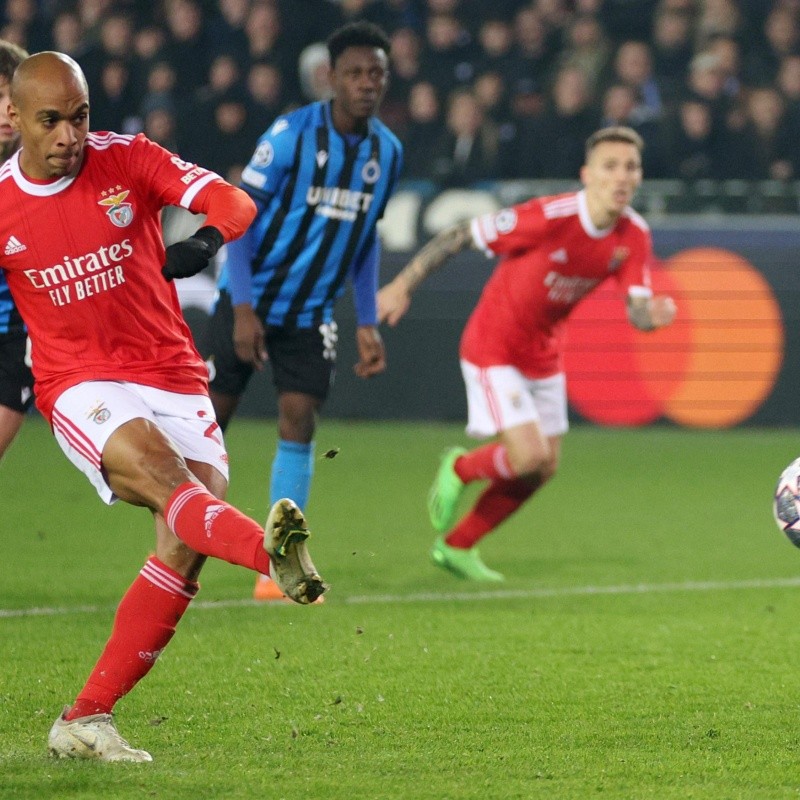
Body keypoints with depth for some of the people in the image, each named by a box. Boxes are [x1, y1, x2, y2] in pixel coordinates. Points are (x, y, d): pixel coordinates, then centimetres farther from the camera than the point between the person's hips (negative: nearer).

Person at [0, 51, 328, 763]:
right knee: (161, 469, -33)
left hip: (172, 378, 2)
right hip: (81, 387, -2)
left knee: (187, 543, -15)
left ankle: (86, 719, -10)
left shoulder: (128, 160, 0)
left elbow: (233, 202, -9)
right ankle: (271, 550, -64)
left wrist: (206, 239, -30)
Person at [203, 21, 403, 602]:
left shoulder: (388, 152, 0)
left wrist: (368, 323, 9)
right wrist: (242, 308, -20)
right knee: (212, 417, 0)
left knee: (299, 420, -8)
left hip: (312, 312, 4)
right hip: (251, 302, -4)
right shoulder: (291, 134, -16)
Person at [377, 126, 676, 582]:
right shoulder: (549, 217, -29)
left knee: (543, 470, 10)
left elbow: (637, 310, -17)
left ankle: (456, 546, 29)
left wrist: (653, 313, -42)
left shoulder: (634, 237, -11)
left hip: (543, 352, 7)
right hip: (494, 346, -7)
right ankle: (459, 470, 15)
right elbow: (460, 236, -19)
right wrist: (404, 285, -14)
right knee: (529, 456, -19)